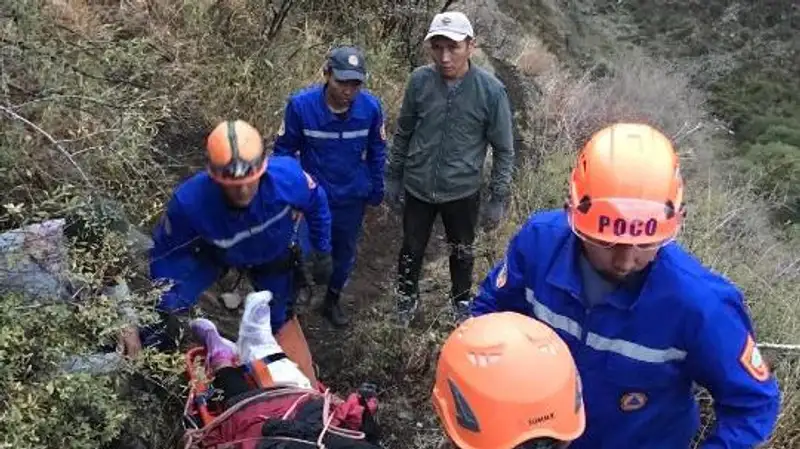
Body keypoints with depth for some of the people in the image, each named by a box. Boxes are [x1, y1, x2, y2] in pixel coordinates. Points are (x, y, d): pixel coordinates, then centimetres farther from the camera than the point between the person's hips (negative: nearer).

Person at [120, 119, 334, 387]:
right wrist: (164, 308, -19)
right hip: (215, 253, 0)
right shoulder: (190, 201, -43)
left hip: (273, 257, 1)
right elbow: (166, 253, -22)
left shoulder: (287, 176, -42)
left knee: (281, 320, 13)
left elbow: (316, 204, -16)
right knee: (169, 304, -18)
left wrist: (322, 252, -5)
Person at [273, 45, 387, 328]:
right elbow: (284, 149, -8)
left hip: (353, 198, 3)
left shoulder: (371, 107, -18)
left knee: (345, 253, 21)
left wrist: (376, 190, 6)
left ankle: (332, 301, 47)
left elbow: (377, 152, -1)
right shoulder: (301, 105, -23)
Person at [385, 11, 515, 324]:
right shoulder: (419, 80, -12)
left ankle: (462, 301, 46)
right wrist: (393, 177, 6)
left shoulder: (491, 90, -17)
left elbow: (504, 149, -7)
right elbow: (403, 133, 2)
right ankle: (406, 298, 44)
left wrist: (498, 198, -6)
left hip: (462, 191, -1)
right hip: (417, 187, 1)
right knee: (412, 249, 18)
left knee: (462, 253, 20)